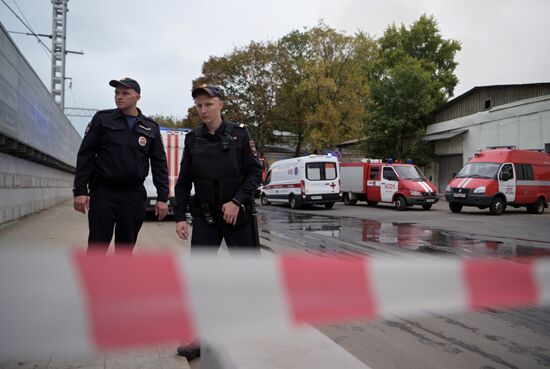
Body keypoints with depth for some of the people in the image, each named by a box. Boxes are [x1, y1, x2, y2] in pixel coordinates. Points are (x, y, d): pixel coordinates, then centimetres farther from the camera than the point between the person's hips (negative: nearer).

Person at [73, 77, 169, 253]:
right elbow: (85, 155, 1)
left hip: (134, 196, 2)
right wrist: (80, 190, -8)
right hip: (103, 193, -1)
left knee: (125, 248, 9)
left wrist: (162, 197, 1)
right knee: (97, 247, -2)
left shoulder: (150, 128, 8)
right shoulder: (102, 119, 4)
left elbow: (159, 164, 8)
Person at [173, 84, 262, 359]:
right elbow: (183, 181, 7)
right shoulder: (193, 139, 5)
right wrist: (179, 217, 0)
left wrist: (237, 201, -17)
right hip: (205, 215, 3)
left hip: (238, 213, -2)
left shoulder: (239, 133, -3)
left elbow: (255, 172, -5)